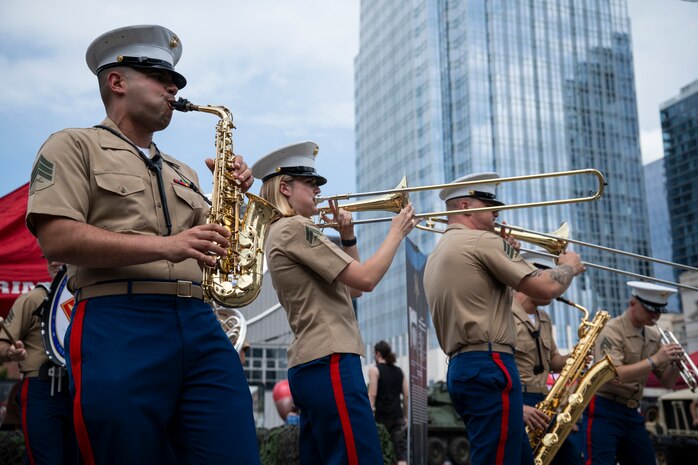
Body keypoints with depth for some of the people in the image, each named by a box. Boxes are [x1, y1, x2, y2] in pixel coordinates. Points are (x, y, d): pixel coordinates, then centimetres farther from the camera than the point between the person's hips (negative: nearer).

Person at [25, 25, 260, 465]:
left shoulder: (182, 173, 27)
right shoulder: (75, 146, 8)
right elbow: (57, 239, -7)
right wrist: (164, 246, -16)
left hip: (200, 325, 6)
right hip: (118, 325, -5)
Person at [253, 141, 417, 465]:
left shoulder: (283, 233, 22)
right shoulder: (295, 228, -9)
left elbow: (352, 288, 24)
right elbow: (365, 279, -14)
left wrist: (347, 237, 13)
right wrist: (397, 232, -1)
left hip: (310, 366, 11)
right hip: (329, 363, -11)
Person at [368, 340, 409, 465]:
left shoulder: (374, 370, -3)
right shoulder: (399, 371, 12)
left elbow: (372, 394, -12)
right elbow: (406, 396, 10)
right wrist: (406, 417, 16)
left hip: (380, 416, -4)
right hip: (397, 416, 4)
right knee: (401, 454, -1)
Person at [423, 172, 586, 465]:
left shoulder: (436, 255, 21)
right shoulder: (481, 241, -8)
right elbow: (546, 288, -11)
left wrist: (507, 255, 22)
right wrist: (569, 266, 9)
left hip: (462, 368, 10)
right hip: (489, 366, -10)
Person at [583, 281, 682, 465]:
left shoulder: (653, 336, 9)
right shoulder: (612, 331, -12)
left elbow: (667, 383, 12)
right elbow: (614, 375, -25)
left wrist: (674, 363, -8)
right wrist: (654, 360, -24)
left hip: (632, 413, 8)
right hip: (604, 411, -7)